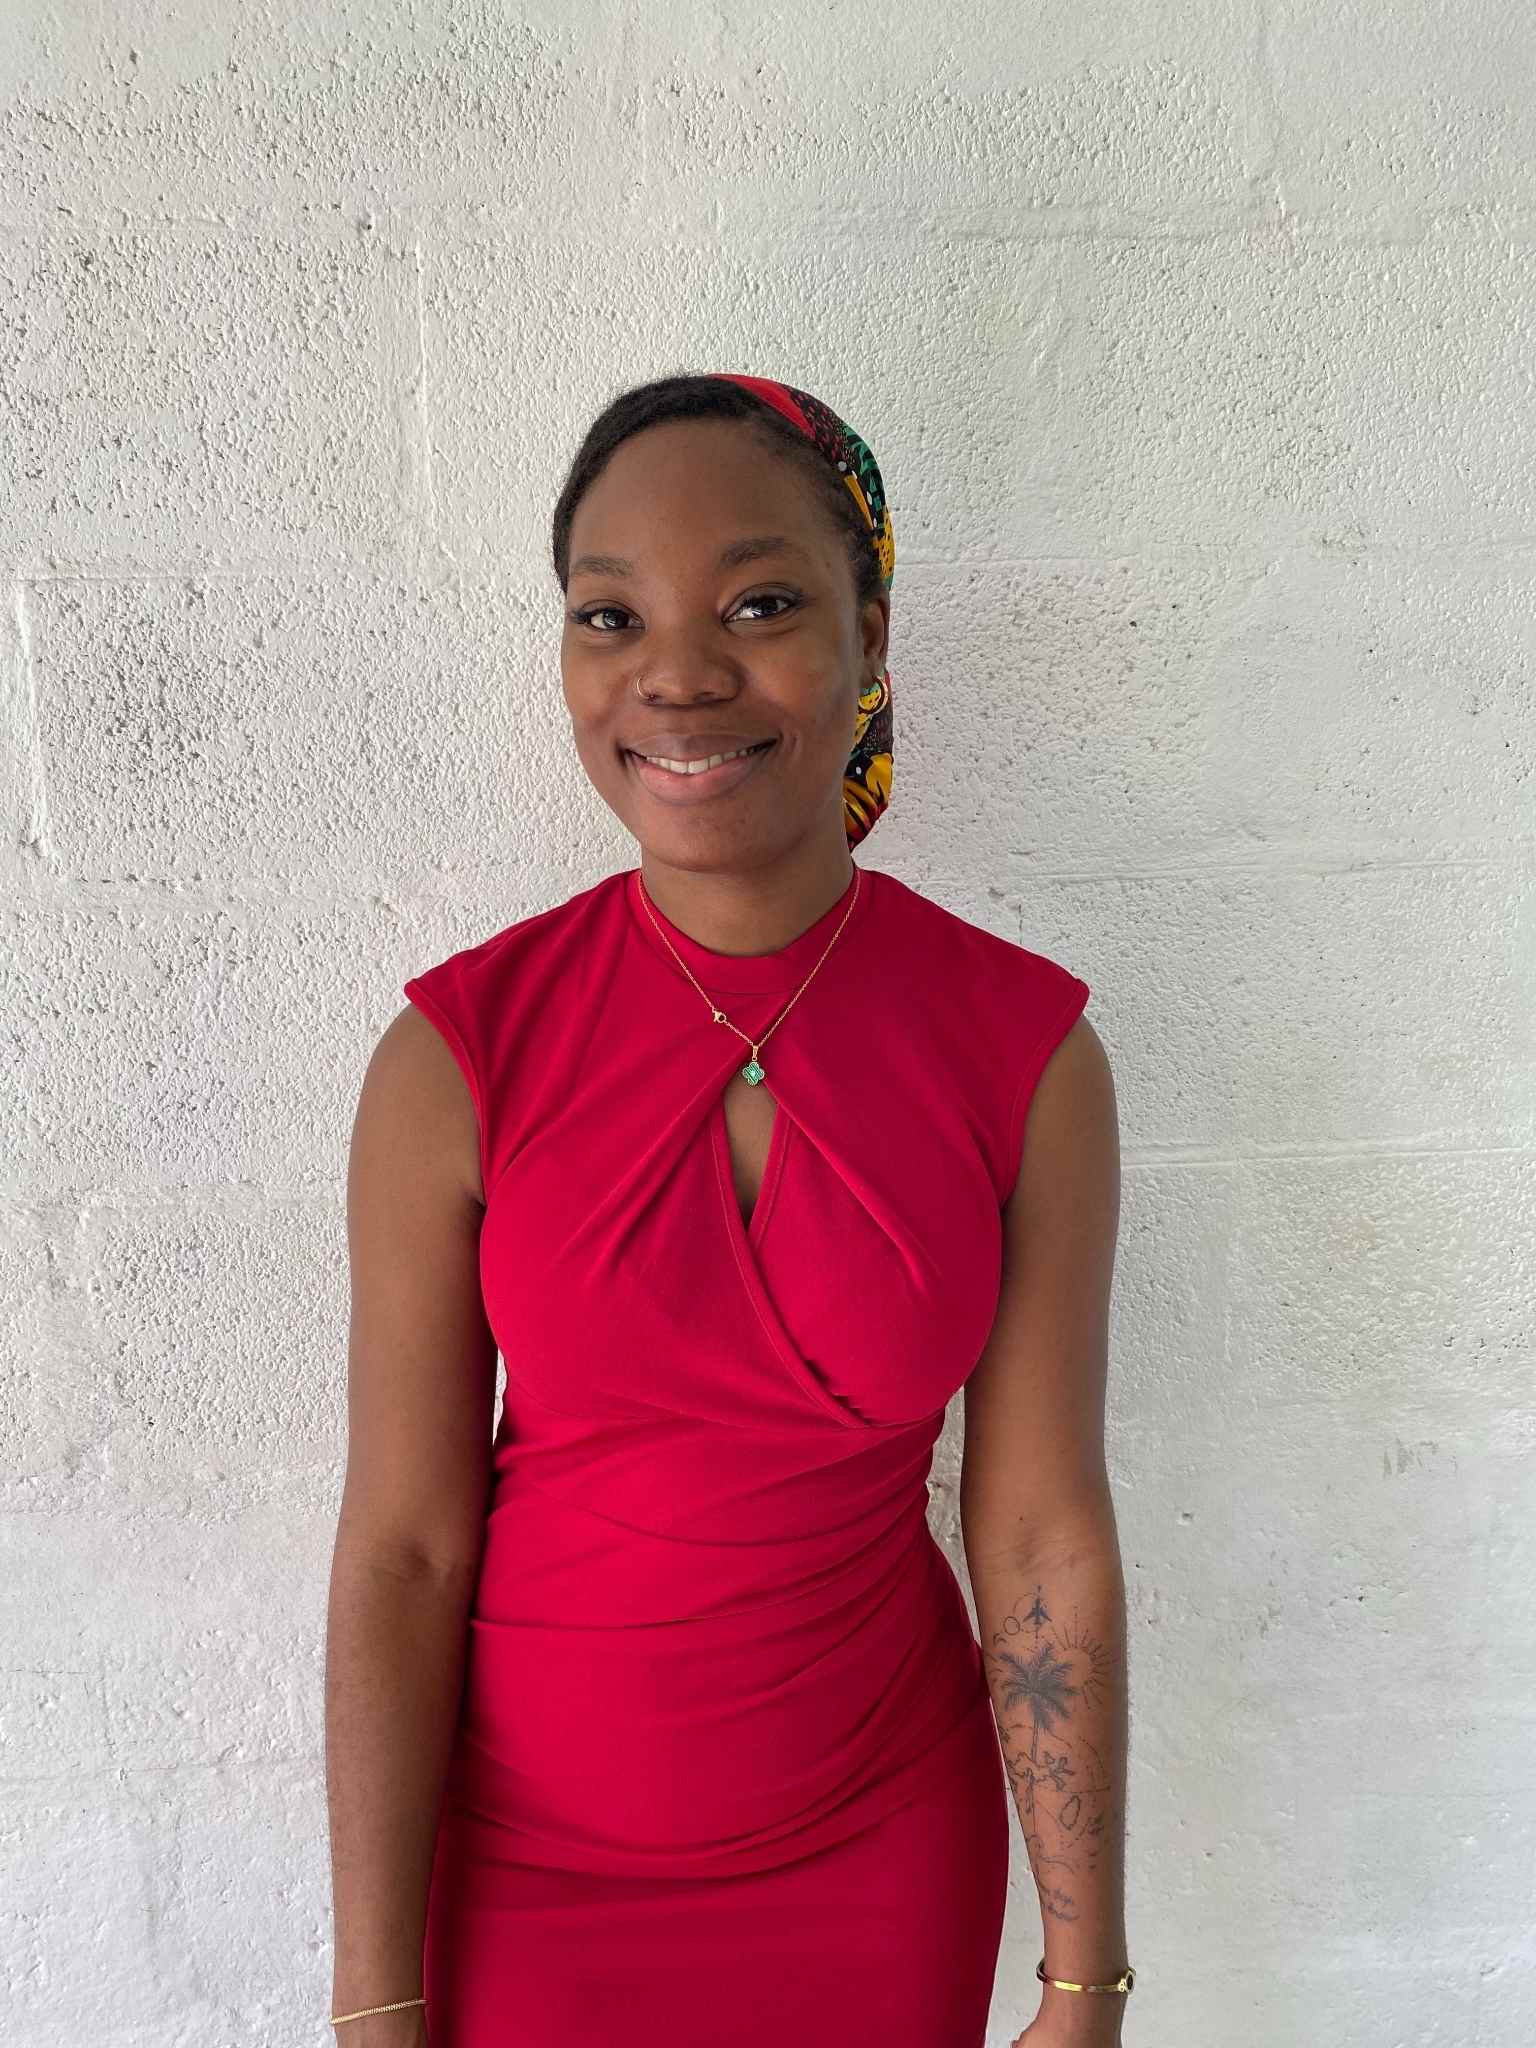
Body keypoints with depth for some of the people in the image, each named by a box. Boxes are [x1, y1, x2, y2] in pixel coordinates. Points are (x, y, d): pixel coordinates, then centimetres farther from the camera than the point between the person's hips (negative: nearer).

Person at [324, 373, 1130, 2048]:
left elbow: (1045, 1539, -9)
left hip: (886, 1845, 1)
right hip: (535, 1847, 0)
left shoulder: (1027, 1050, -14)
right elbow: (401, 1549, -11)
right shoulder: (455, 1057, -16)